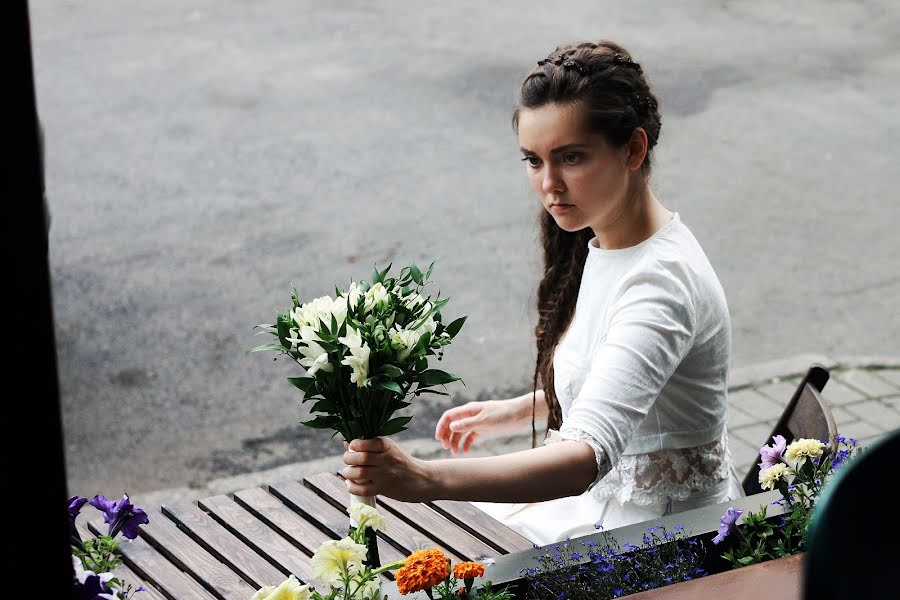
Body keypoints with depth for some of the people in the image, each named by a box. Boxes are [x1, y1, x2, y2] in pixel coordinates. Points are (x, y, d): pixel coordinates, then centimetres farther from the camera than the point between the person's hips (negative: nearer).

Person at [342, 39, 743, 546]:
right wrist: (517, 411, 7)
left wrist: (424, 480, -53)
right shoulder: (608, 242, 1)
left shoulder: (660, 282, -29)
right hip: (609, 496, 9)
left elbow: (589, 455, -42)